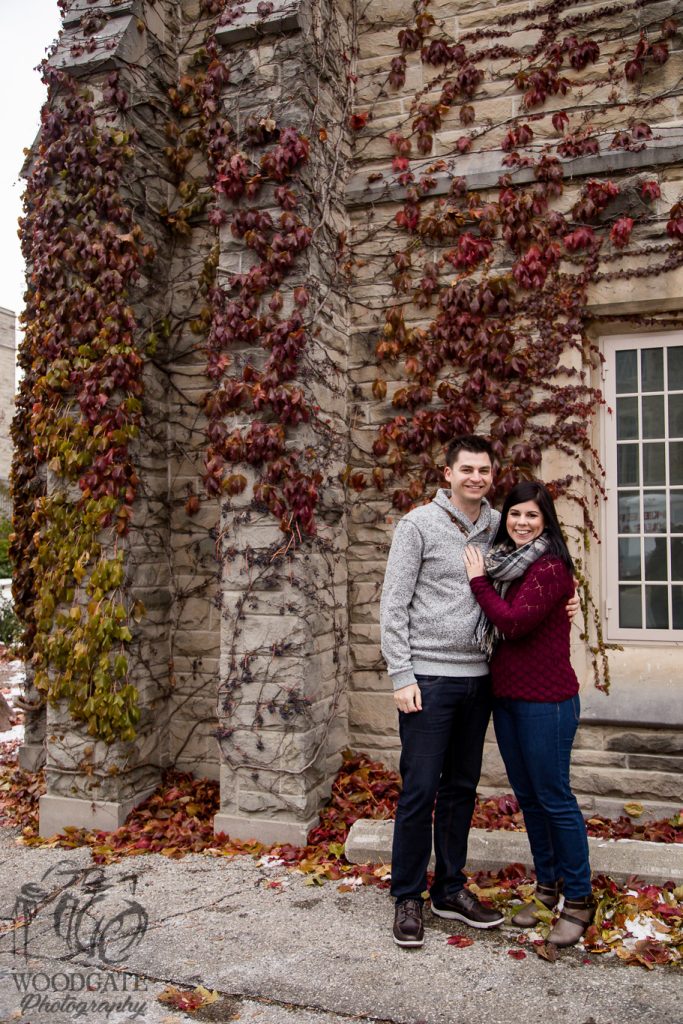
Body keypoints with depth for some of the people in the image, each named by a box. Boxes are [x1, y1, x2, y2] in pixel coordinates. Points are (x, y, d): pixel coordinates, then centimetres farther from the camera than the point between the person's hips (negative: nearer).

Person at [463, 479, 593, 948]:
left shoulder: (551, 567, -14)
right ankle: (546, 886, 32)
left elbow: (514, 622, -21)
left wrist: (479, 581, -11)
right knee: (527, 797, 16)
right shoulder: (500, 562, 10)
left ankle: (578, 899, 18)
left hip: (547, 699, -8)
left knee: (554, 797, 1)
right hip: (505, 694, 8)